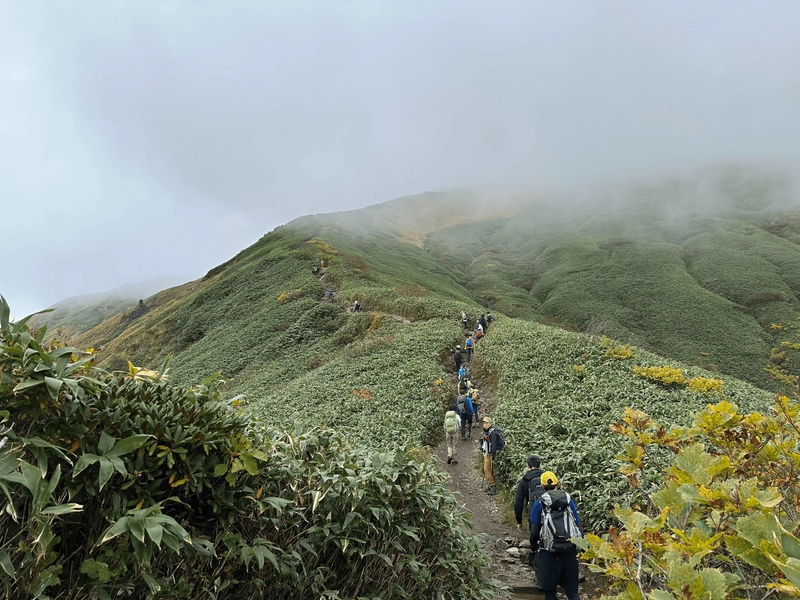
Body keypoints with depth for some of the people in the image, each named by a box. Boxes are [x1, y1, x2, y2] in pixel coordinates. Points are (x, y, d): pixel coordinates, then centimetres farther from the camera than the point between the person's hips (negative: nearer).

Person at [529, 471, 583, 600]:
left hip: (549, 551, -2)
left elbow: (534, 530, -1)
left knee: (549, 589, 11)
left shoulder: (539, 504, -2)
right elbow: (578, 525, 7)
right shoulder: (568, 501, 6)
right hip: (570, 550, 2)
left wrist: (533, 546, 17)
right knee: (572, 589, 12)